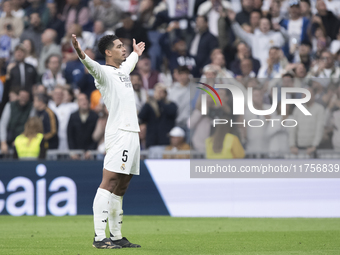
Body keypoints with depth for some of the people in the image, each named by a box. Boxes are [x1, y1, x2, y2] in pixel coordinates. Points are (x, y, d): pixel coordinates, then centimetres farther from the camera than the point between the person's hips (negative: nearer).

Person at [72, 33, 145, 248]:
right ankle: (99, 237, -20)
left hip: (132, 133, 9)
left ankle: (116, 236, 13)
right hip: (119, 133, -9)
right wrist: (82, 55, -48)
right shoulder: (105, 72, -5)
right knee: (109, 182, -14)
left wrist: (136, 54, 65)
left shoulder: (123, 69, 22)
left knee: (121, 187, 10)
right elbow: (93, 67, -28)